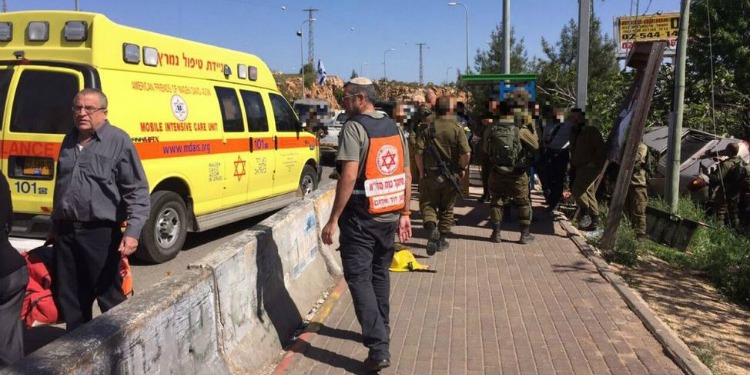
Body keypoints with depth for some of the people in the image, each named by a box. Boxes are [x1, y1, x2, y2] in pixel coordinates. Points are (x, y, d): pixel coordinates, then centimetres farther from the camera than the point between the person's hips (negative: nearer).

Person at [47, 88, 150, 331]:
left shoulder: (118, 141, -8)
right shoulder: (69, 141, 13)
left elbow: (137, 192, -11)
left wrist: (133, 231, -20)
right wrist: (55, 226, 24)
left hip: (101, 232, -6)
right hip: (66, 233, 7)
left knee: (110, 298, 3)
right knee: (70, 299, 14)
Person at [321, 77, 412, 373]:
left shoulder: (354, 128, -12)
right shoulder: (394, 127, 10)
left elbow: (349, 176, -21)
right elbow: (407, 175, 10)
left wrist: (333, 219, -17)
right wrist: (405, 213, 16)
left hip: (360, 218, -7)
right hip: (389, 216, 7)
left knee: (359, 278, -1)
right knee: (379, 274, 20)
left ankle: (379, 348, -6)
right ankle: (381, 333, 34)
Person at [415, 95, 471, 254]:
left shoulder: (428, 128, -4)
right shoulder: (457, 128, -8)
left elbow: (418, 152, -9)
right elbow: (466, 153, -16)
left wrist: (421, 171, 4)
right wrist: (462, 168, 2)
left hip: (431, 175, 0)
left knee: (427, 205, 10)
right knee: (447, 208, 16)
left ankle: (431, 227, -18)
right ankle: (442, 240, 24)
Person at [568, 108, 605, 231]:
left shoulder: (591, 131, -11)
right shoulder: (574, 132, 15)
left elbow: (601, 149, -15)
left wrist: (594, 163, -19)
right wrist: (572, 164, 17)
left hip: (590, 167, -9)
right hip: (579, 167, 9)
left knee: (577, 189, -22)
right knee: (589, 193, 10)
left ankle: (585, 214, -8)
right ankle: (594, 221, 16)